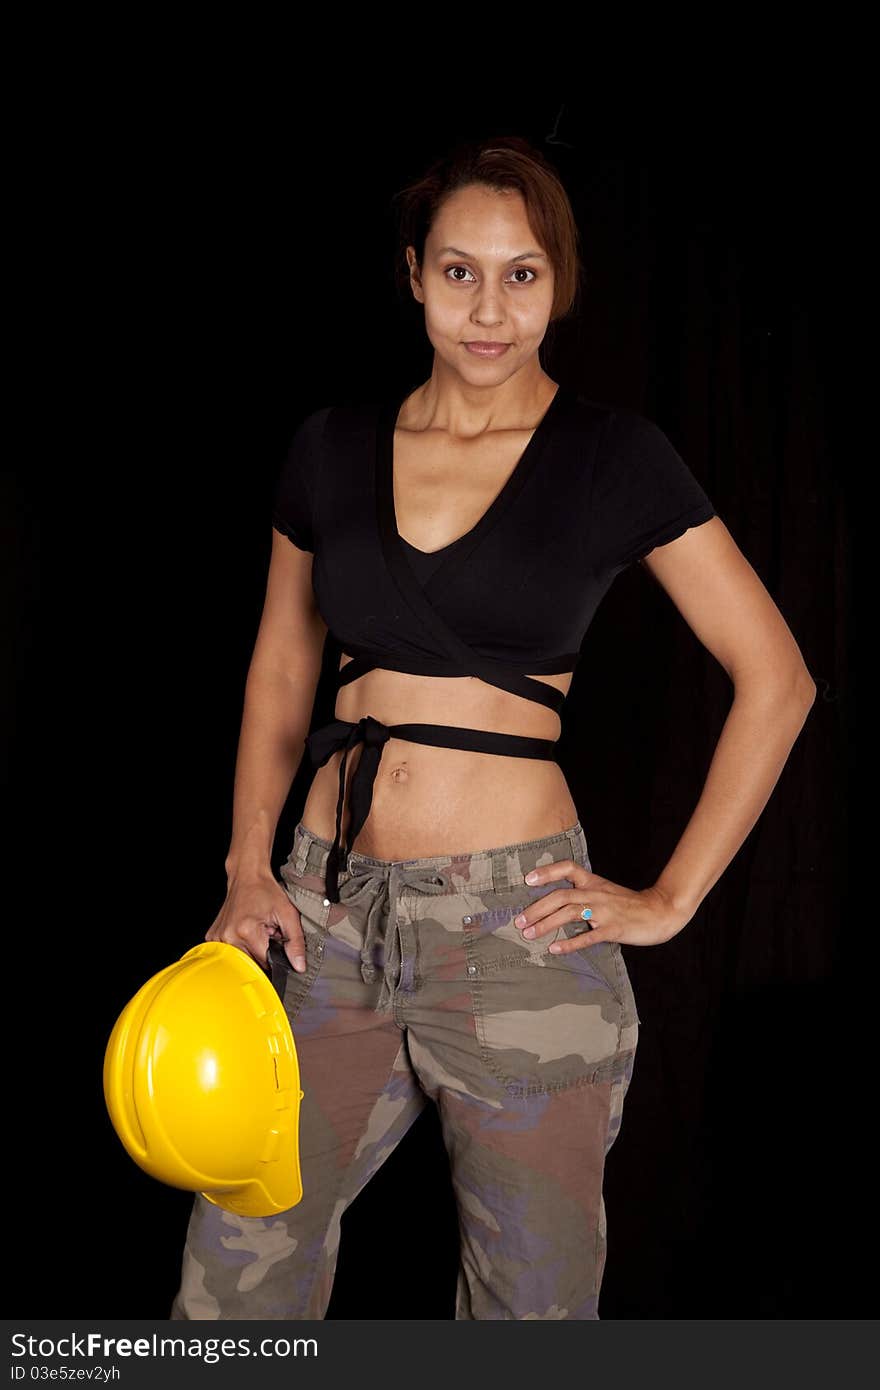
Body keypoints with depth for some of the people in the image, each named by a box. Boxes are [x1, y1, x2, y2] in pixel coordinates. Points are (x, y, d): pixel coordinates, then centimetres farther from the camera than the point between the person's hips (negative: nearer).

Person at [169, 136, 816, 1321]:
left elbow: (776, 680, -1)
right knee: (232, 1285, 2)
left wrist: (669, 900, -4)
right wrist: (249, 867, 5)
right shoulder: (333, 446, 7)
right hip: (331, 912, 3)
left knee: (531, 1305, 7)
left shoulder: (613, 457, -3)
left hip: (515, 922, -3)